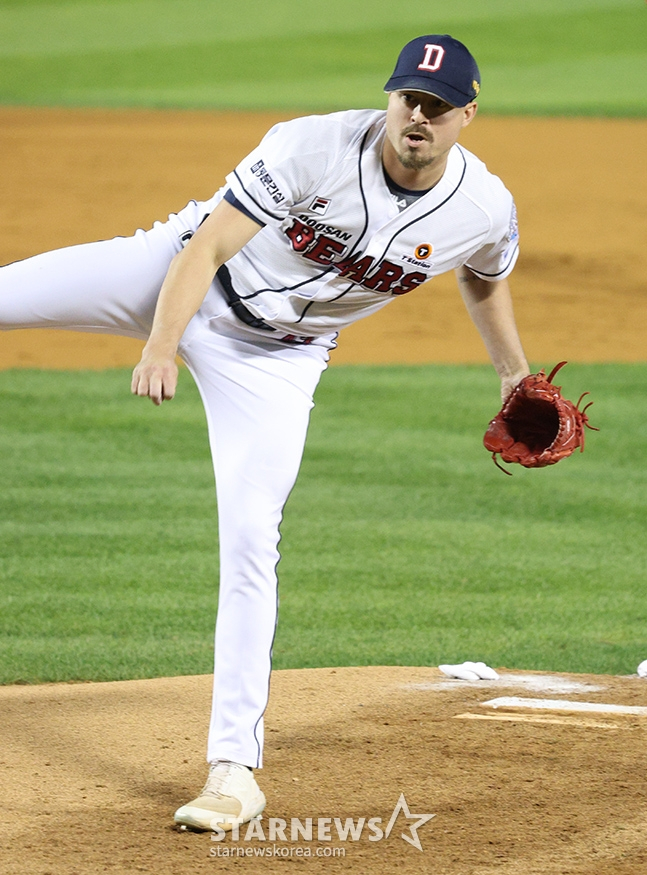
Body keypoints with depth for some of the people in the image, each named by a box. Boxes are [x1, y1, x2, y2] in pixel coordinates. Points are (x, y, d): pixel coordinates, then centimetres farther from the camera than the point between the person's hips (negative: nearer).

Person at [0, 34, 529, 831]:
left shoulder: (486, 210, -13)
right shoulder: (315, 149, -26)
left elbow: (484, 278, 12)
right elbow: (207, 245, -27)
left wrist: (515, 374, 21)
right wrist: (160, 346, -40)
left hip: (276, 361, 1)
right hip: (175, 280, -1)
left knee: (249, 544, -8)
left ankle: (234, 770, -2)